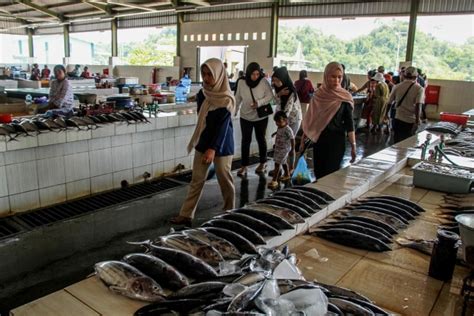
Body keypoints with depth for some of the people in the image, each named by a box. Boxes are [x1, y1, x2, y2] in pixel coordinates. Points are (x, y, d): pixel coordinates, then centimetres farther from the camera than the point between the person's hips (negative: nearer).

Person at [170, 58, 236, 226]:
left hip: (221, 145, -6)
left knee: (224, 180, 8)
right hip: (203, 142, 6)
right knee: (196, 180, 9)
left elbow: (223, 126, -23)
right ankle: (186, 215, 15)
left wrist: (213, 148, -32)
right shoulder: (203, 94, 1)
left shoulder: (227, 100, -18)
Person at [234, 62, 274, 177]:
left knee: (261, 139, 12)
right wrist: (234, 110, 8)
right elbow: (238, 98, 4)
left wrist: (259, 103, -27)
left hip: (261, 116, -1)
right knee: (245, 141, 2)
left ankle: (263, 163, 28)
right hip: (245, 117, 1)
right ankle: (244, 166, 9)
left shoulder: (264, 82, -12)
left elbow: (270, 96, -12)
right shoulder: (242, 83, -6)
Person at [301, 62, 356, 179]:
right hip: (318, 139, 3)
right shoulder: (318, 94, 0)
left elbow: (349, 123, -6)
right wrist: (303, 139, 9)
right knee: (318, 173, 10)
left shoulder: (344, 97, -8)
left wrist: (353, 145, -11)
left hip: (336, 140, -3)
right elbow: (310, 119, 7)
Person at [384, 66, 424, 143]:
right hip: (411, 121, -3)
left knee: (397, 143, 10)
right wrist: (417, 122, -17)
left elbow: (389, 102, 6)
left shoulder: (397, 87, 2)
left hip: (398, 120, 3)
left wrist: (386, 114, 19)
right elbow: (417, 106, -16)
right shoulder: (419, 89, -6)